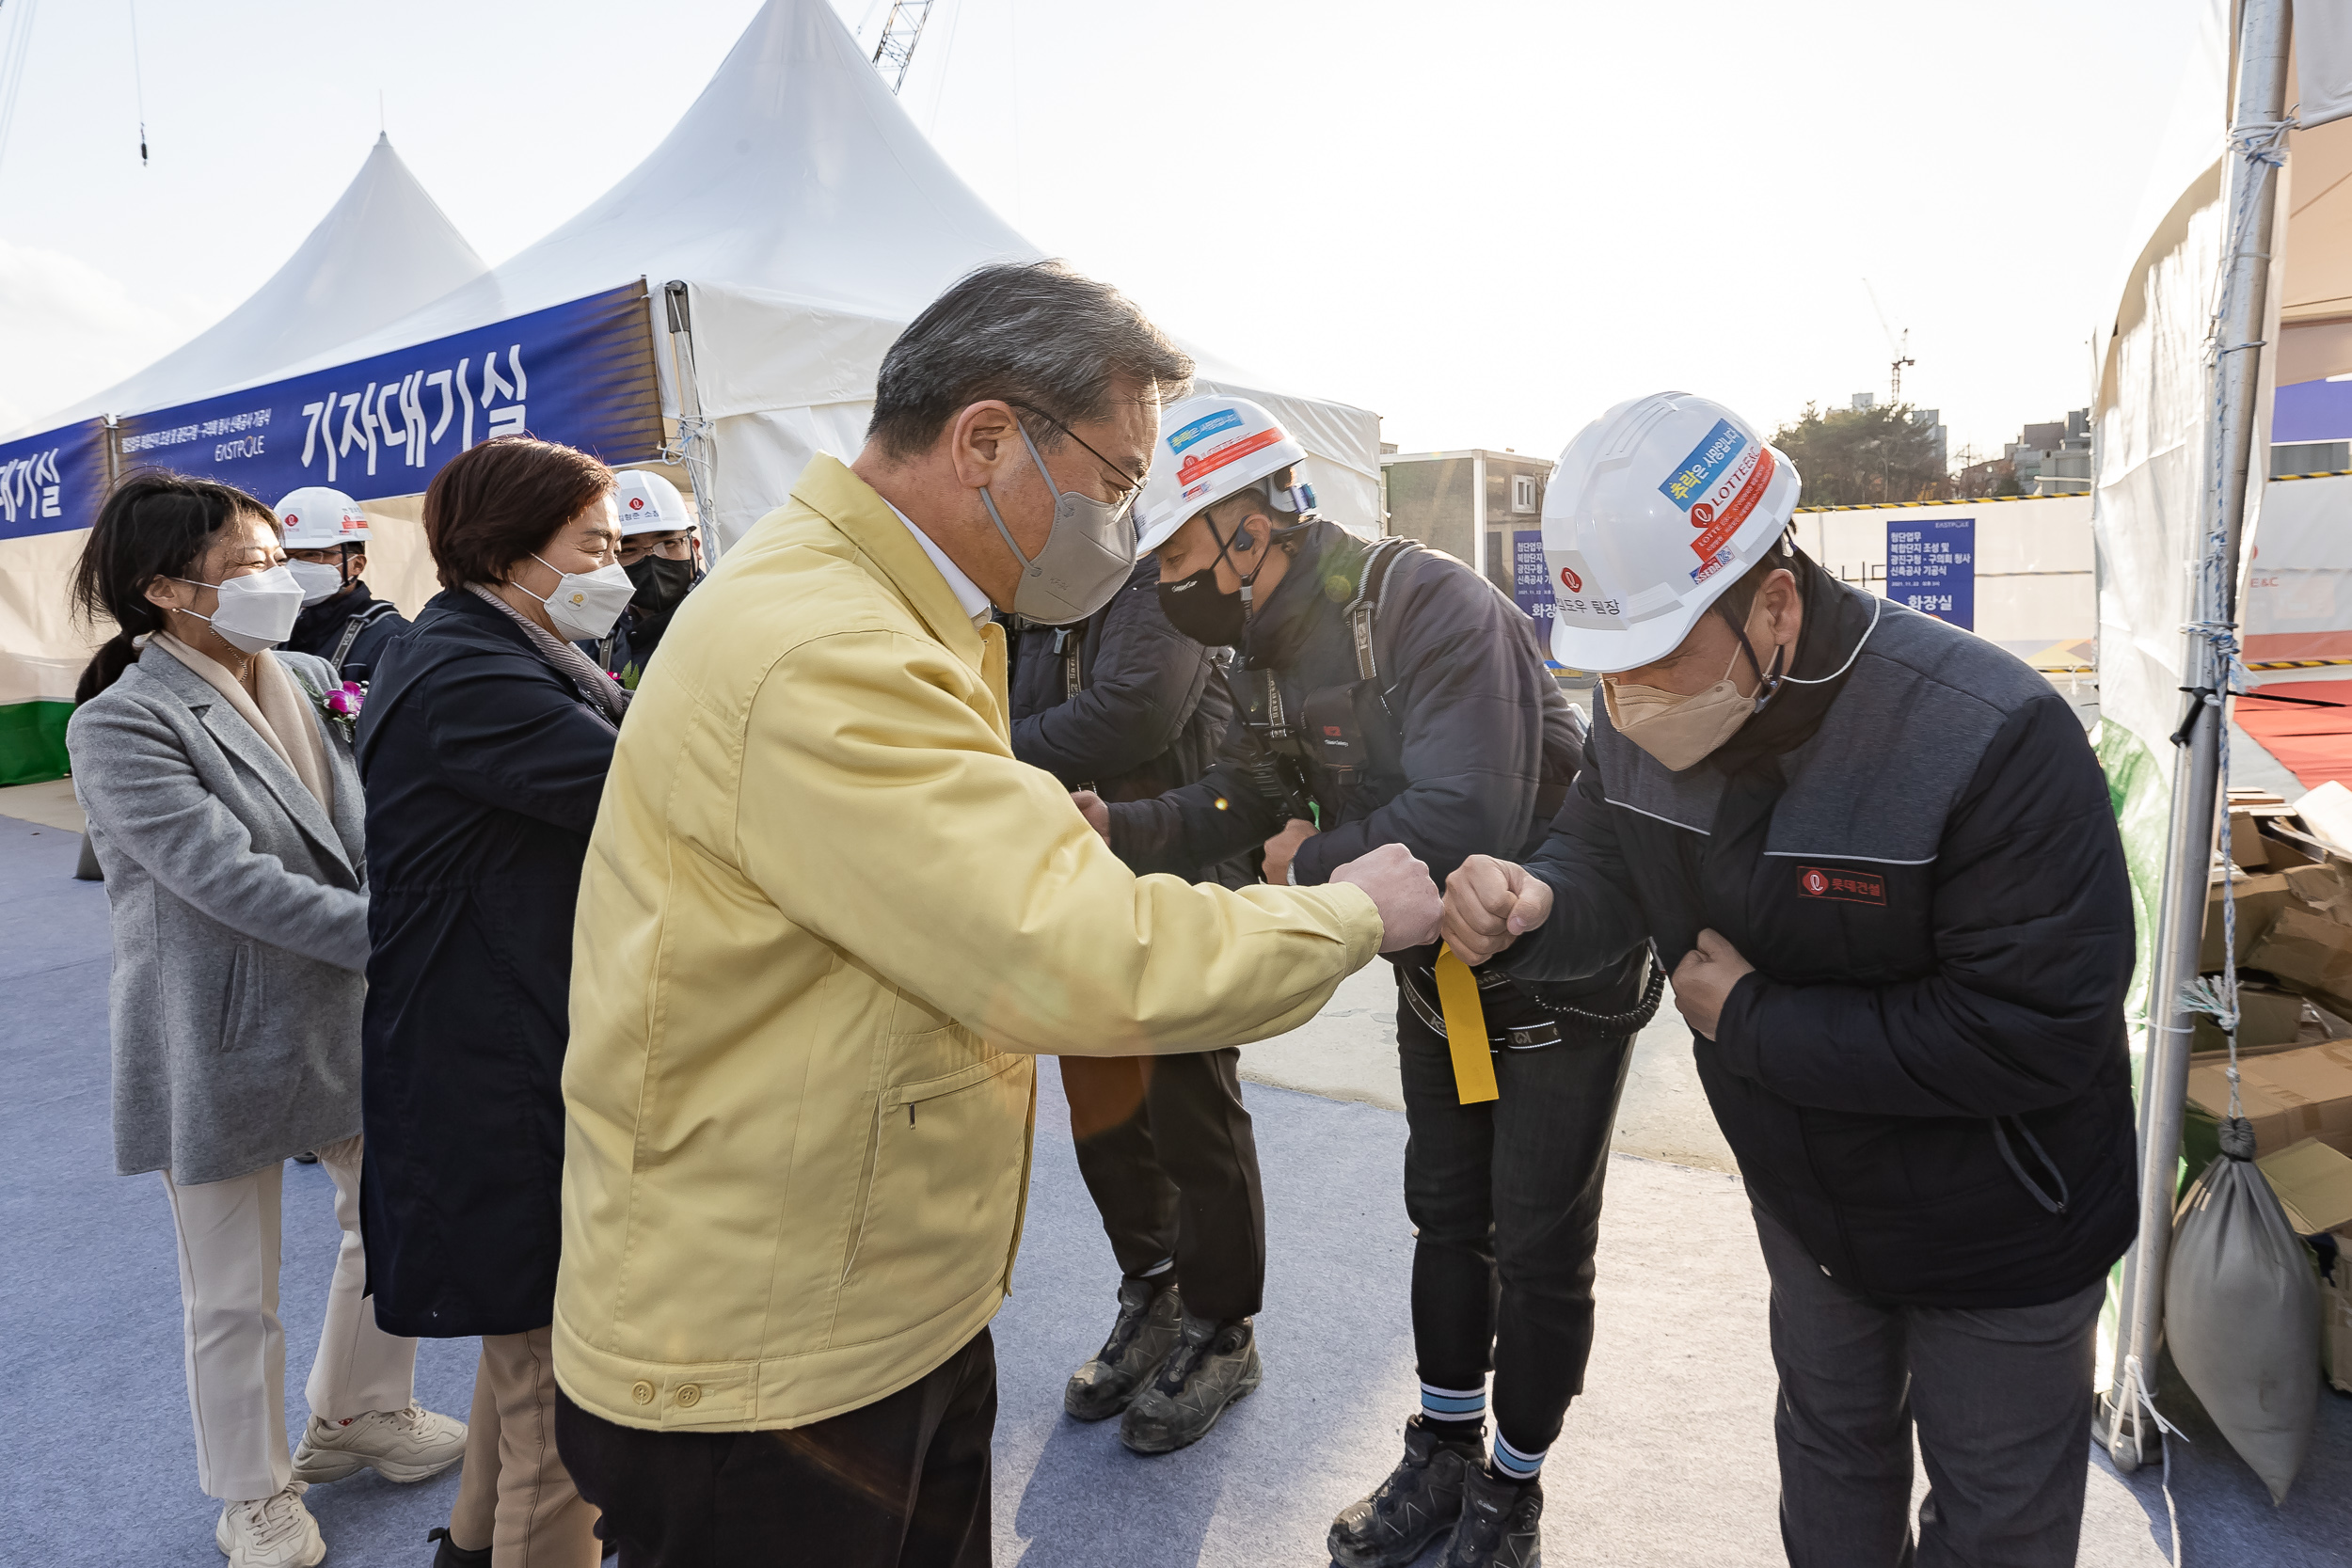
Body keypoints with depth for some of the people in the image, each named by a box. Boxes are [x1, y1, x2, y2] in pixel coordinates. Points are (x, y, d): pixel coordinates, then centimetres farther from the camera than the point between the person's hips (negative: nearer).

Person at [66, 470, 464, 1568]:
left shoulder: (309, 681, 2)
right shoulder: (123, 725, -15)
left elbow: (366, 830, 5)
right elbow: (231, 881, -25)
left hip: (349, 1015, 6)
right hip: (225, 1045, -6)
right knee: (234, 1297, 12)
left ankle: (357, 1414, 44)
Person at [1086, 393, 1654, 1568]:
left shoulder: (1430, 607, -30)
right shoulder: (1271, 652, -2)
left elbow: (1462, 825, -40)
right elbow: (1243, 802, 3)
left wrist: (1309, 869, -24)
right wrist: (1118, 826, -15)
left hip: (1562, 968, -7)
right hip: (1439, 970, 8)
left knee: (1537, 1249, 7)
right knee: (1445, 1216, 19)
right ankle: (1442, 1455, 39)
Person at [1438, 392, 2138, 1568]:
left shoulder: (1992, 738, -34)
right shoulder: (1639, 718, -14)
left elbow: (2039, 1035, -33)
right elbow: (1606, 862, -4)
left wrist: (1755, 1025, -28)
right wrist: (1529, 905, -30)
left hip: (1996, 1239, -5)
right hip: (1806, 1196, 5)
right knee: (1828, 1440, 28)